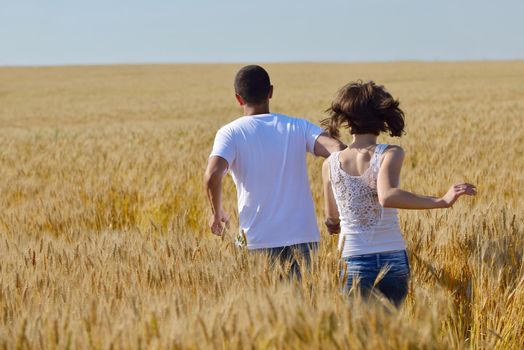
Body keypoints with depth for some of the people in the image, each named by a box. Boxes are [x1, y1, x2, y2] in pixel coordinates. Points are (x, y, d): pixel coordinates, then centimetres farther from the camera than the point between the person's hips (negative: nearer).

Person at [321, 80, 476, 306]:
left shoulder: (330, 164, 1)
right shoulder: (390, 154, -8)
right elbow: (387, 197, -27)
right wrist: (442, 201, -25)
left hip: (355, 264, 0)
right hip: (394, 263, 0)